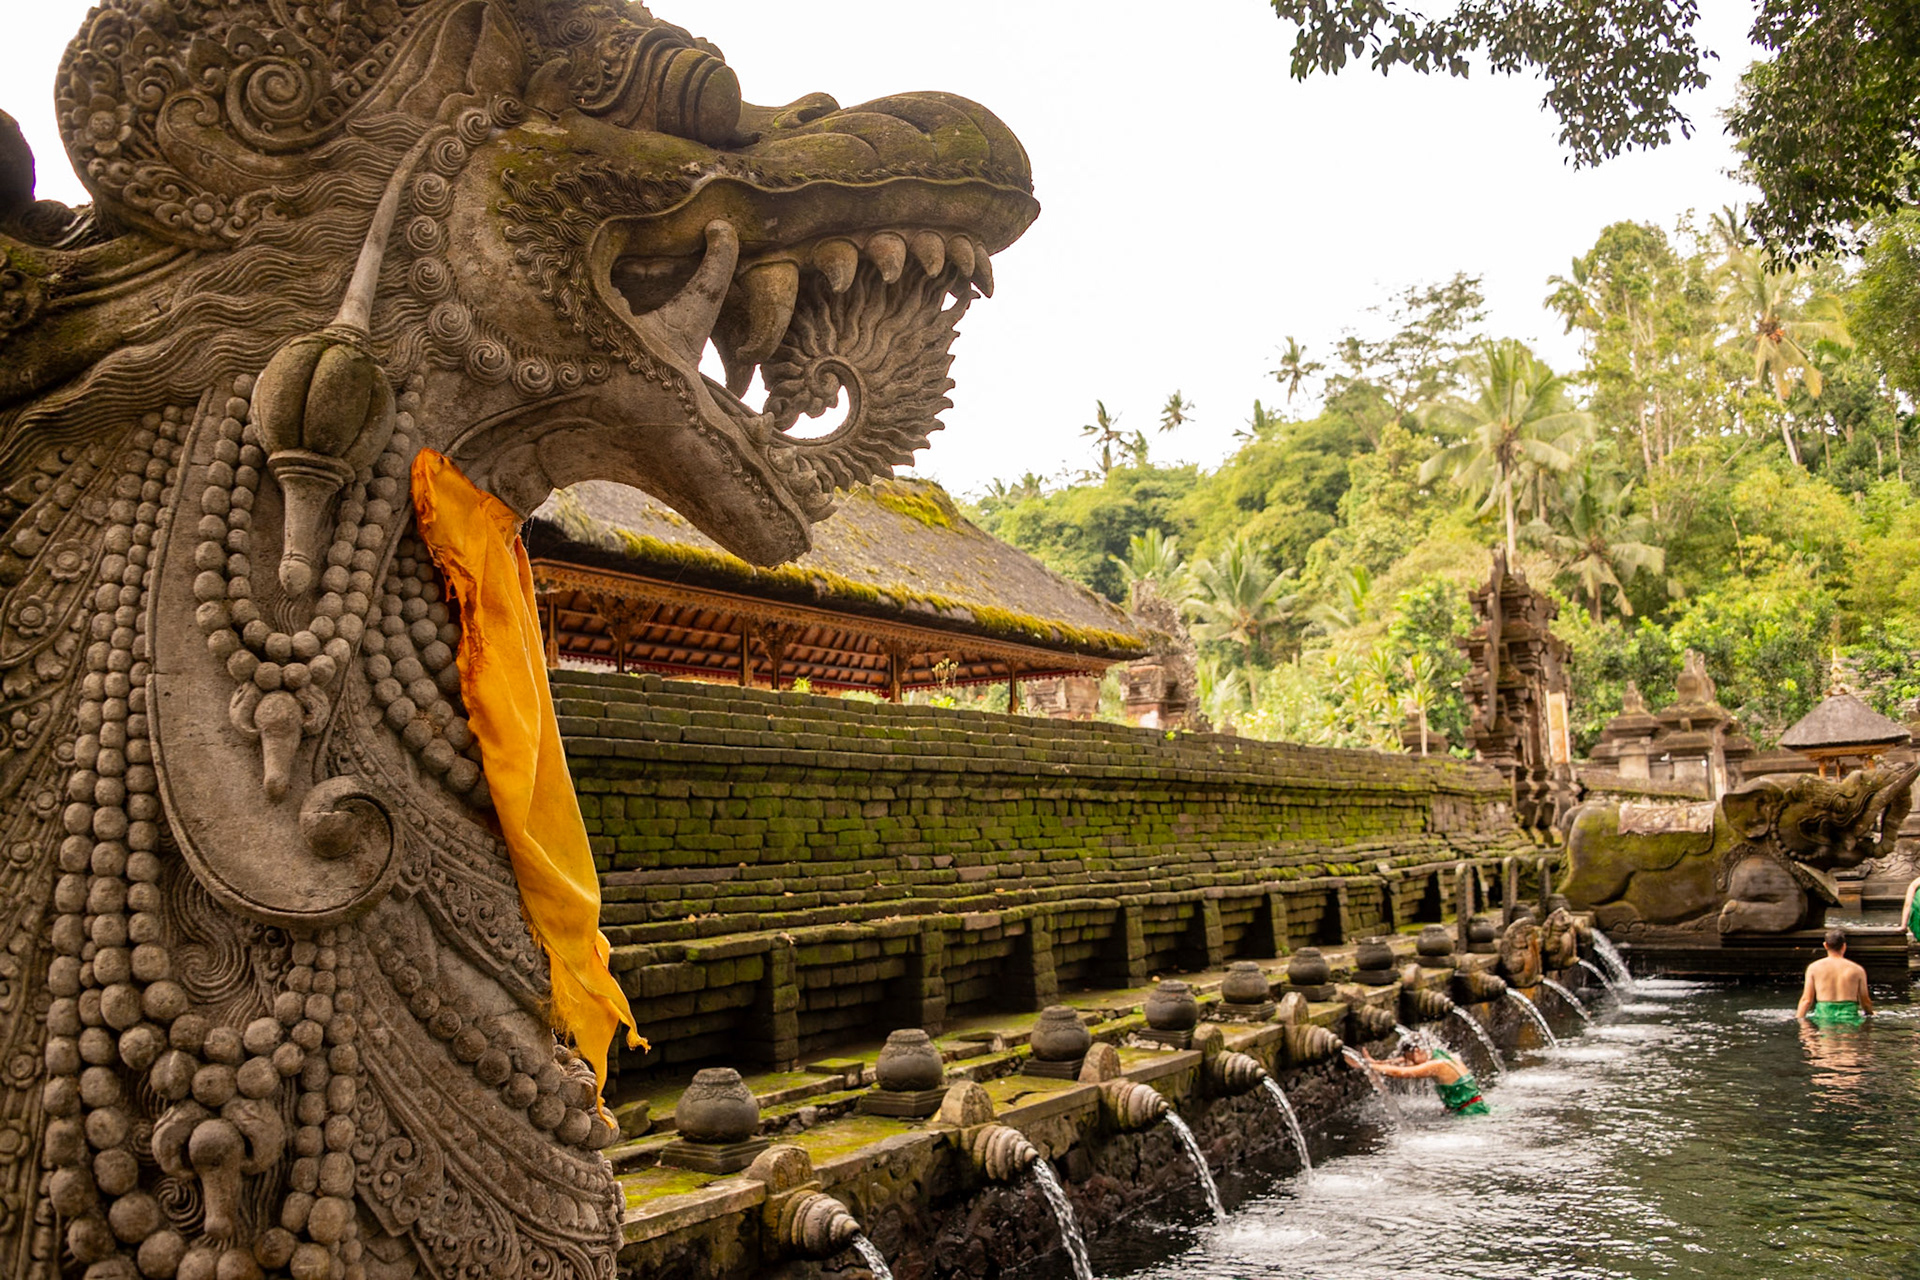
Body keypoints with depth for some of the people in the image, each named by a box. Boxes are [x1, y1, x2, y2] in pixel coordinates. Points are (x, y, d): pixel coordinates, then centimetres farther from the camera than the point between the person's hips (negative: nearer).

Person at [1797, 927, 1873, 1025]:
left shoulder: (1814, 968, 4)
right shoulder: (1857, 970, 5)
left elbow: (1806, 1000, 0)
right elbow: (1865, 1002, 12)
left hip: (1823, 1016, 0)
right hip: (1849, 1016, 0)